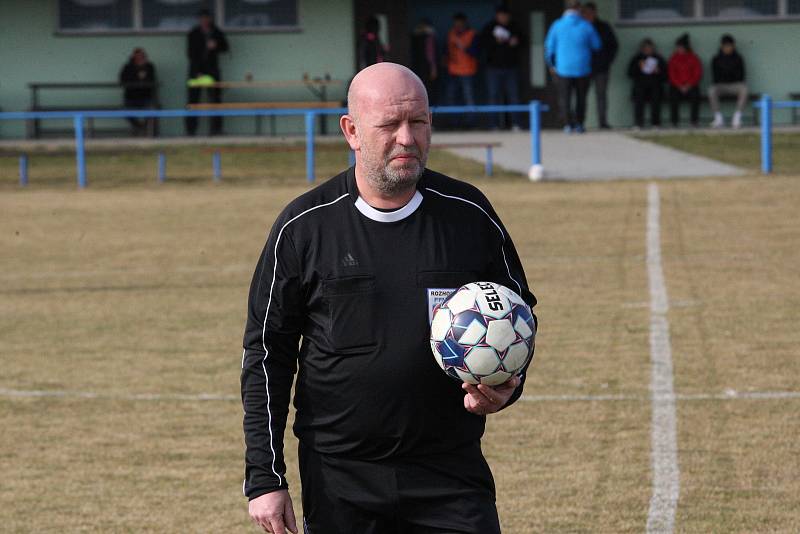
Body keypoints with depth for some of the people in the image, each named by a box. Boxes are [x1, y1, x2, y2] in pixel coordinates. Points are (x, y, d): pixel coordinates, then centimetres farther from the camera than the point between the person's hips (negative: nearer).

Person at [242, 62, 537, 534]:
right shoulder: (304, 226, -2)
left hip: (452, 477, 1)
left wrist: (506, 387, -5)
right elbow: (266, 354, 3)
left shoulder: (470, 215, 2)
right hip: (339, 484, 0)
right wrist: (264, 478, -2)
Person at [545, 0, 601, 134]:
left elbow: (549, 46, 0)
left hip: (563, 68, -1)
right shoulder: (587, 26, -5)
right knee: (581, 97, 13)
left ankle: (567, 124, -3)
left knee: (565, 98, 7)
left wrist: (551, 64, 15)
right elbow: (597, 46, 4)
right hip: (582, 68, 1)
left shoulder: (557, 26, -6)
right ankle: (579, 124, 12)